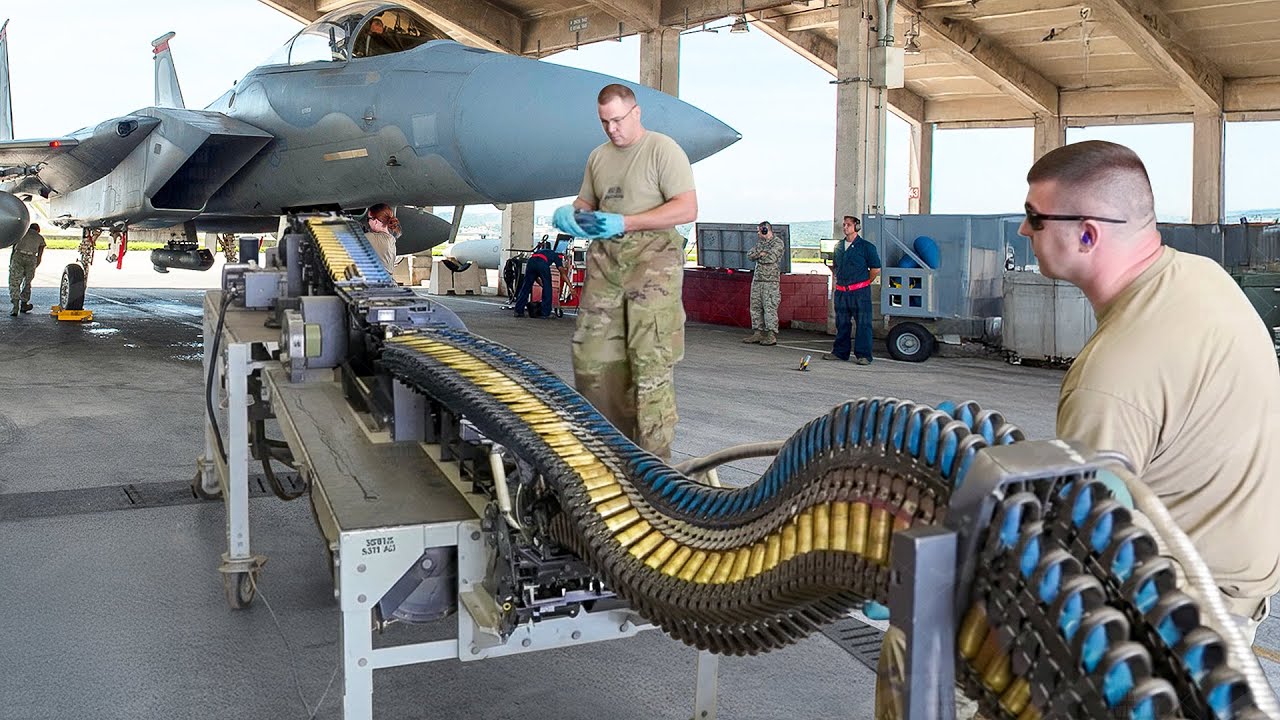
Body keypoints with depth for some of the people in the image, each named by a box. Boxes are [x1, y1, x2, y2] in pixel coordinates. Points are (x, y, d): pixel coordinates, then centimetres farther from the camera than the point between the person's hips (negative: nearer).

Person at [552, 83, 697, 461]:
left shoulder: (662, 149, -2)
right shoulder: (598, 156, 19)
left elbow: (687, 208, -11)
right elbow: (586, 203, 30)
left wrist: (624, 223, -17)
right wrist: (569, 214, 3)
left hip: (652, 259, -7)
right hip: (605, 259, 7)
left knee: (651, 359, -10)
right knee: (592, 354, 2)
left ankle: (653, 455, -5)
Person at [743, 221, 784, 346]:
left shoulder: (777, 242, -4)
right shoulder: (760, 242, 17)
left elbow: (771, 258, -17)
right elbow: (749, 255, 6)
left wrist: (758, 255, -3)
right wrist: (761, 253, -9)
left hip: (770, 280, -7)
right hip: (757, 279, 7)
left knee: (770, 307, -9)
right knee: (755, 307, 7)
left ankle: (771, 335, -8)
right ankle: (757, 333, 13)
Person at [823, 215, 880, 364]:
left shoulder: (866, 247, -3)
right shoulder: (838, 246, 13)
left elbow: (876, 269, -1)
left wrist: (864, 284, 3)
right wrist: (838, 281, 12)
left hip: (860, 292, -5)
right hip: (841, 292, 5)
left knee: (863, 324, -5)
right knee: (842, 323, 11)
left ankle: (863, 355, -2)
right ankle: (839, 352, 19)